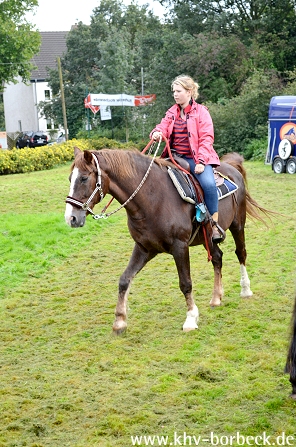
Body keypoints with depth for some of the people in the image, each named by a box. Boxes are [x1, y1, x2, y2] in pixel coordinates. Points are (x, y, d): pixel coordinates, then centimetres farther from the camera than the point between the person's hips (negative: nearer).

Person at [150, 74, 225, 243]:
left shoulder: (201, 112, -2)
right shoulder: (172, 112, 13)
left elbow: (206, 139, -9)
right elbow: (163, 126, 3)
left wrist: (200, 162, -20)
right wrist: (157, 133, -23)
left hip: (195, 158, -6)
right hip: (176, 157, 6)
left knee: (208, 183, -30)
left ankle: (215, 224, -20)